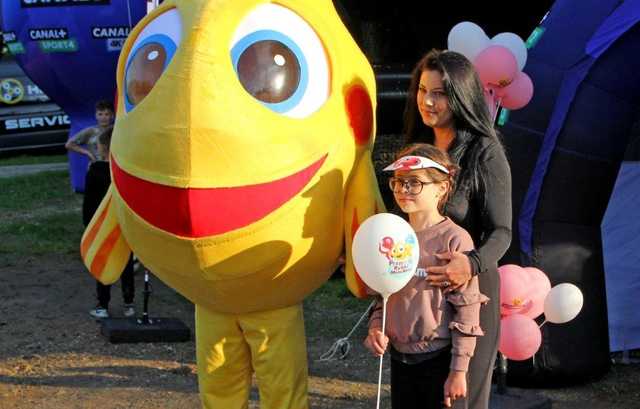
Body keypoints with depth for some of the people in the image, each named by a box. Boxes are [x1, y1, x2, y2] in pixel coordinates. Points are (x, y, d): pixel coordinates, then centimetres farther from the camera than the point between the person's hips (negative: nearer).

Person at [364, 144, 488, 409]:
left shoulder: (455, 239, -12)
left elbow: (467, 310, -12)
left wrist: (459, 370, -13)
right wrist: (375, 327, -2)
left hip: (441, 359, -6)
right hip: (400, 359, 6)